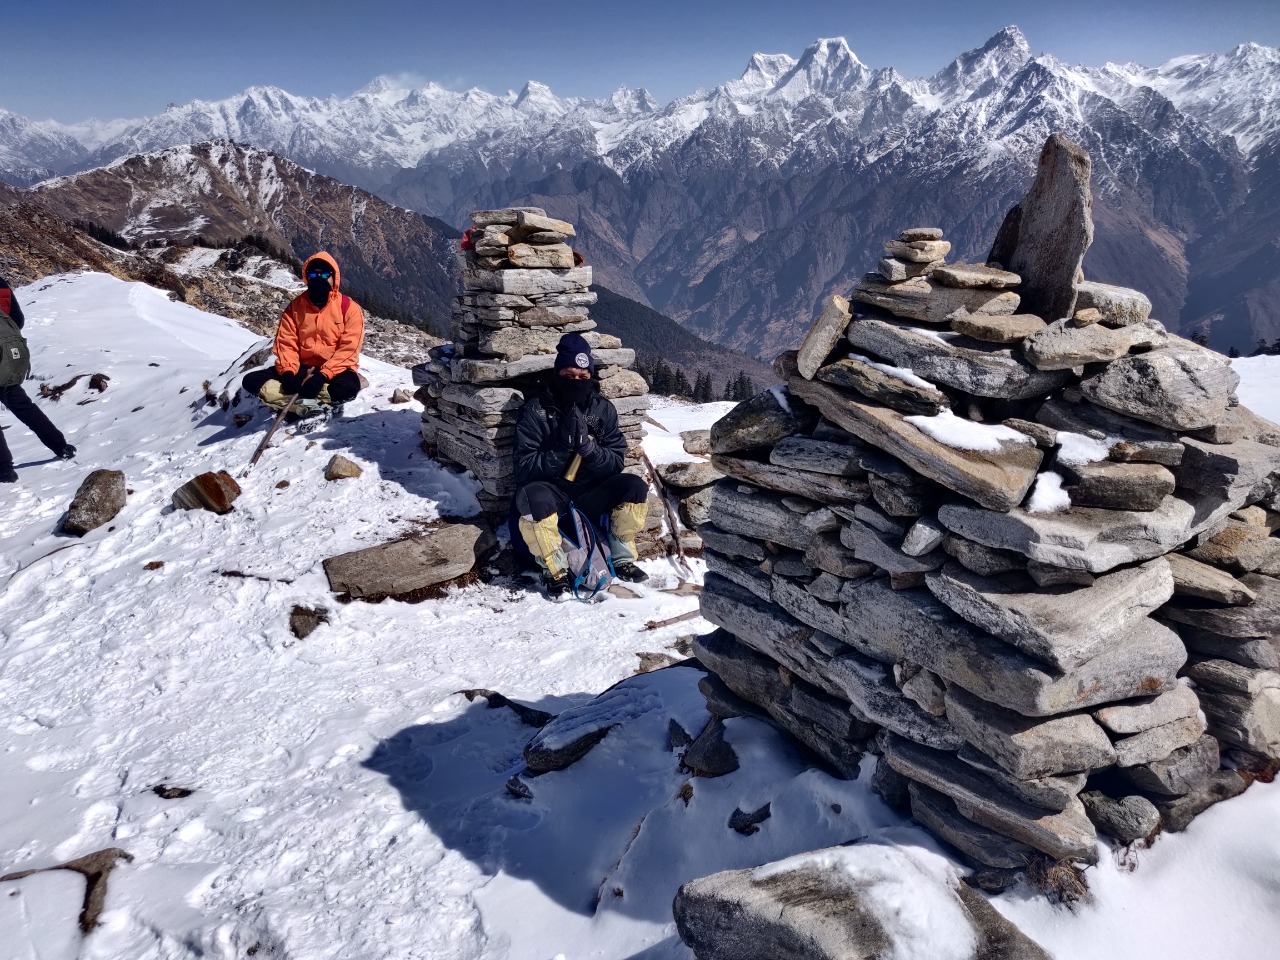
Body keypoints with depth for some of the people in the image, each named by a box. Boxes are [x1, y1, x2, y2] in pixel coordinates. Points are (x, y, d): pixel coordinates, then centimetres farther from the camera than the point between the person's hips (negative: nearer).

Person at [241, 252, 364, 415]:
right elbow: (286, 343, 3)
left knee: (348, 387, -40)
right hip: (302, 368, 4)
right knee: (251, 381, -17)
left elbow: (349, 349, -12)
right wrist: (288, 373, -18)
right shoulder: (295, 307, 7)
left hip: (335, 370, -4)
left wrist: (323, 375, -25)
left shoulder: (350, 308, -4)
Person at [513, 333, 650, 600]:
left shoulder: (603, 409, -1)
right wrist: (562, 449, -28)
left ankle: (622, 559, -2)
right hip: (551, 493, -3)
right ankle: (555, 570, -17)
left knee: (635, 486, -20)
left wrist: (588, 447, -25)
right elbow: (525, 469, -14)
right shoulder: (535, 410, -9)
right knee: (534, 496, -36)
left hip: (591, 495, 3)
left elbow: (615, 463, -5)